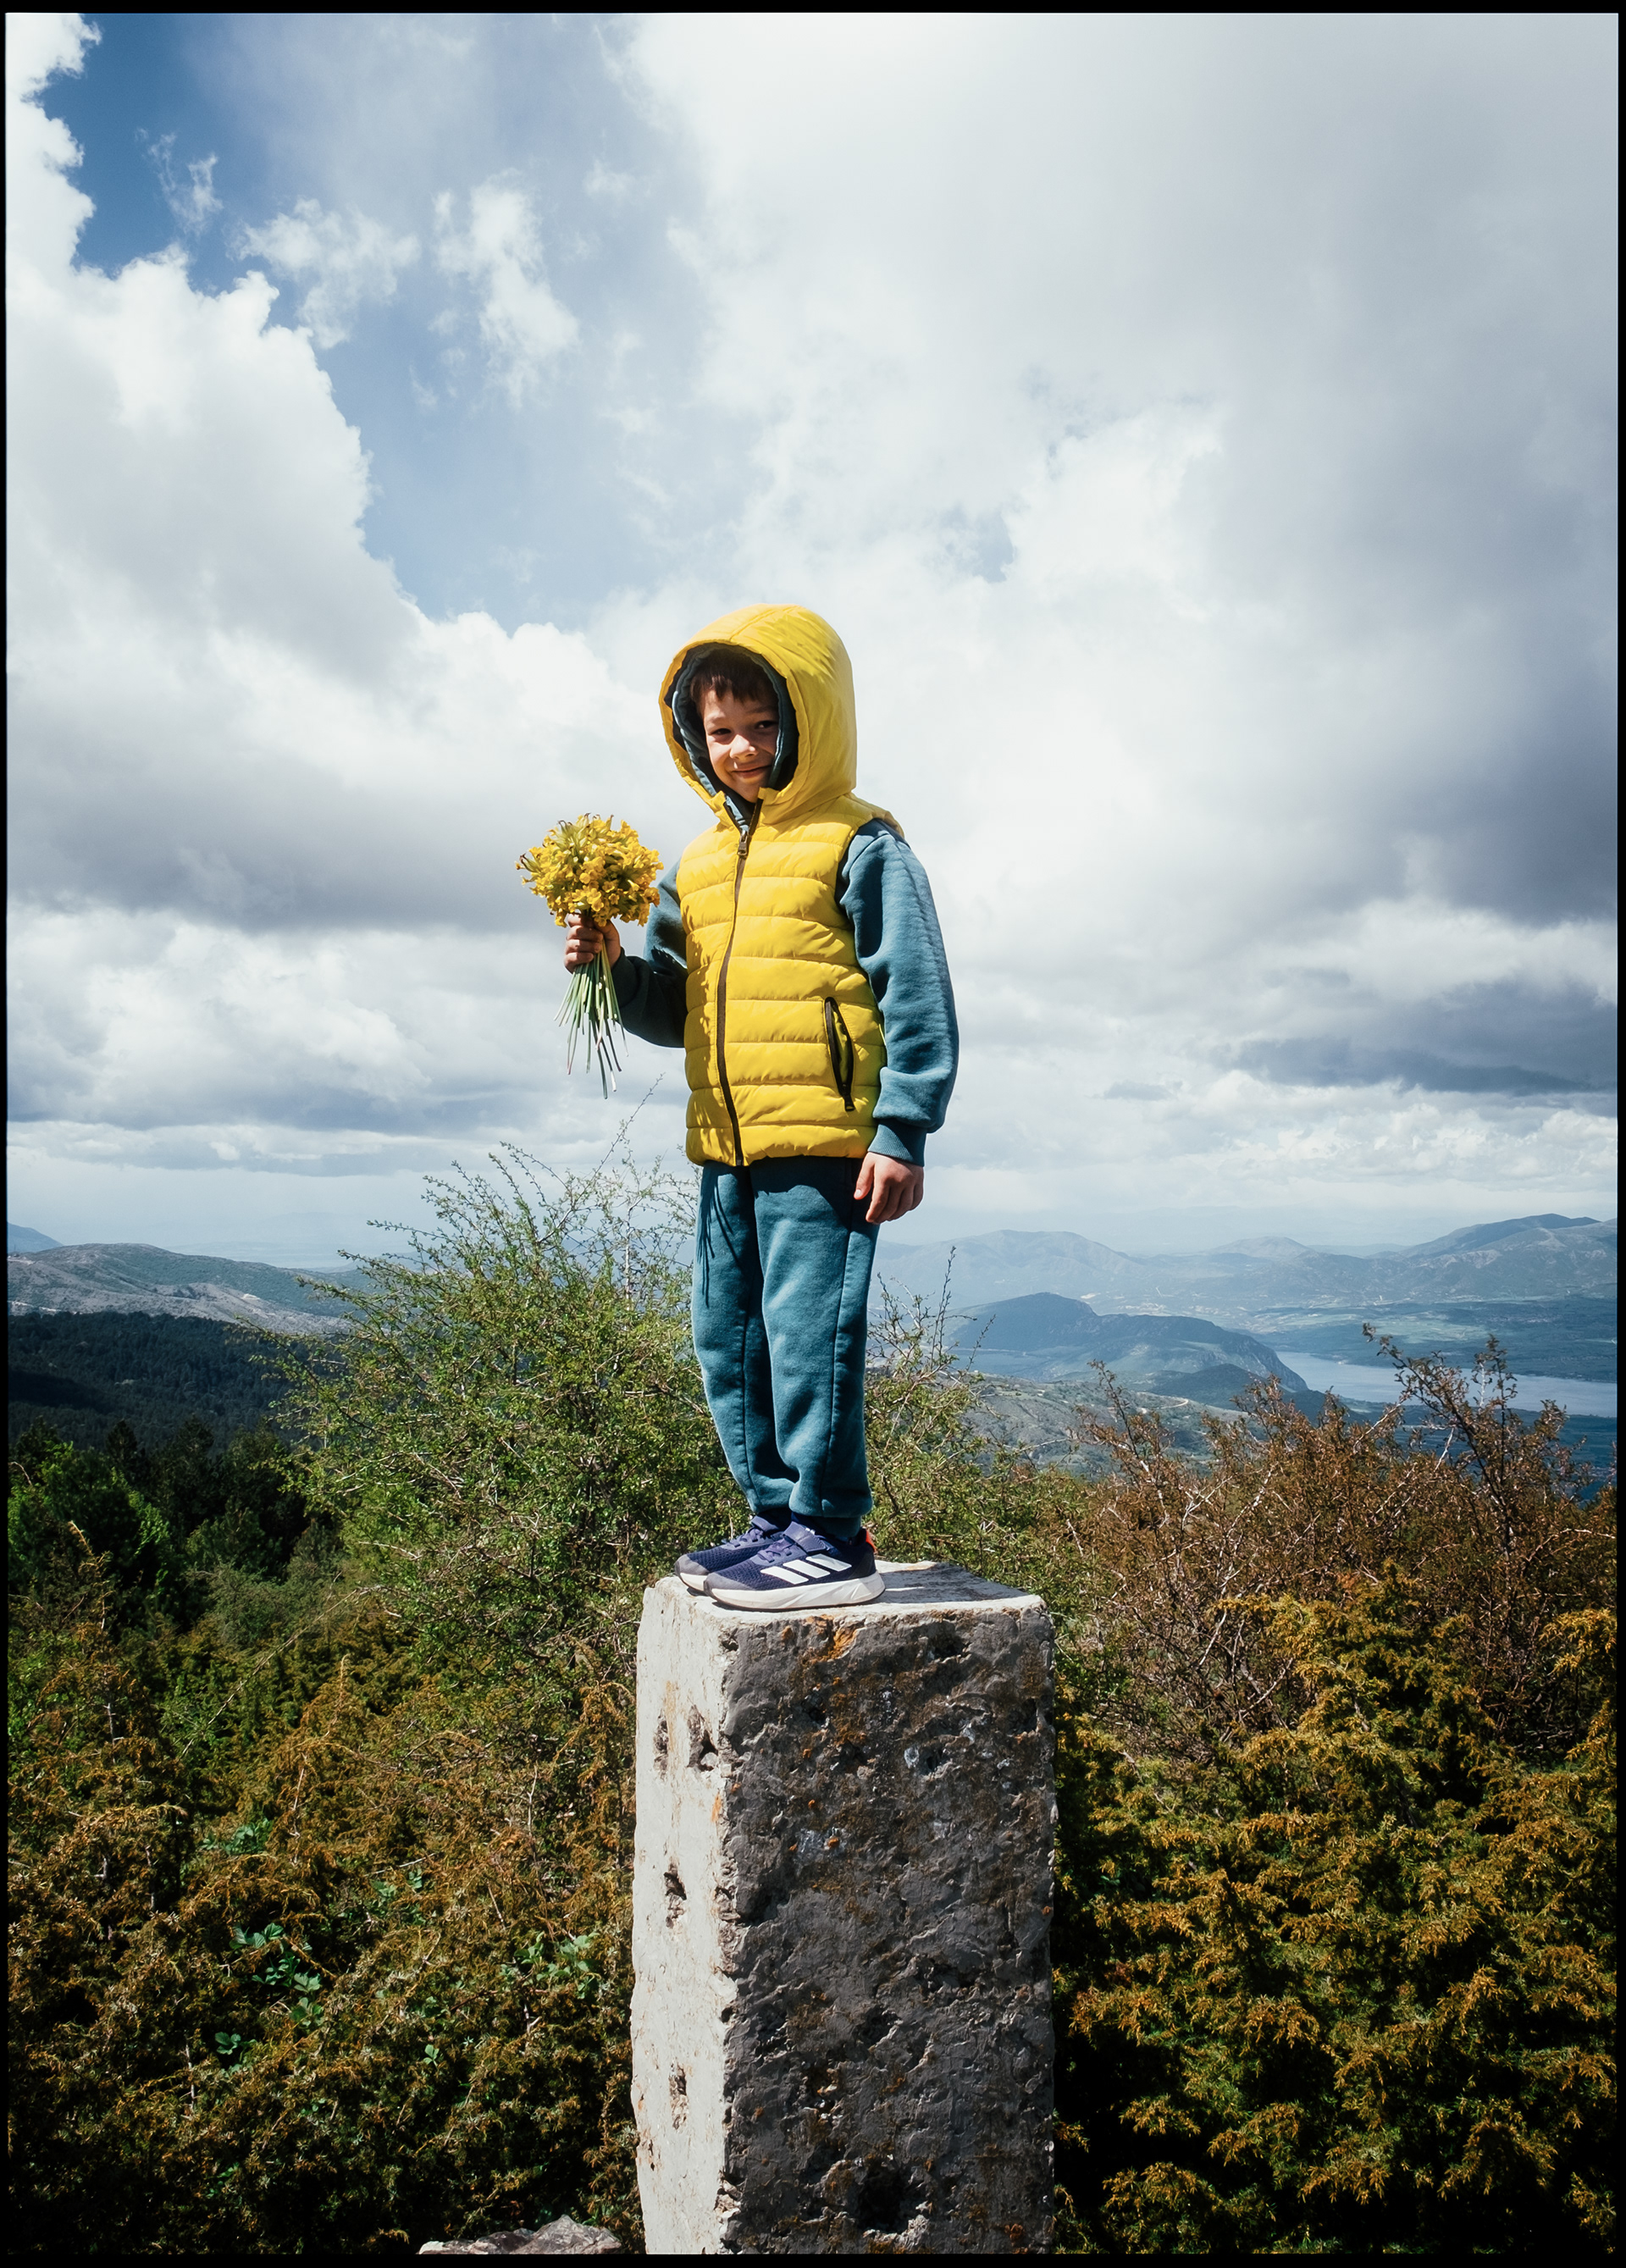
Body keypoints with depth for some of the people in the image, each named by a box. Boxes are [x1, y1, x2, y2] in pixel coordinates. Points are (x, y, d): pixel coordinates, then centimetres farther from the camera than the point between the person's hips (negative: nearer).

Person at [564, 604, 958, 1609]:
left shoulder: (861, 847, -3)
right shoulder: (698, 866, 18)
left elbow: (917, 998, -7)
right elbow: (677, 1007, 23)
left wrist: (904, 1131, -12)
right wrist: (616, 969, 3)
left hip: (826, 1143, -8)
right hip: (727, 1146, 8)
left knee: (808, 1330, -8)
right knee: (728, 1338, 11)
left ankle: (834, 1538, 4)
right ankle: (779, 1516, 24)